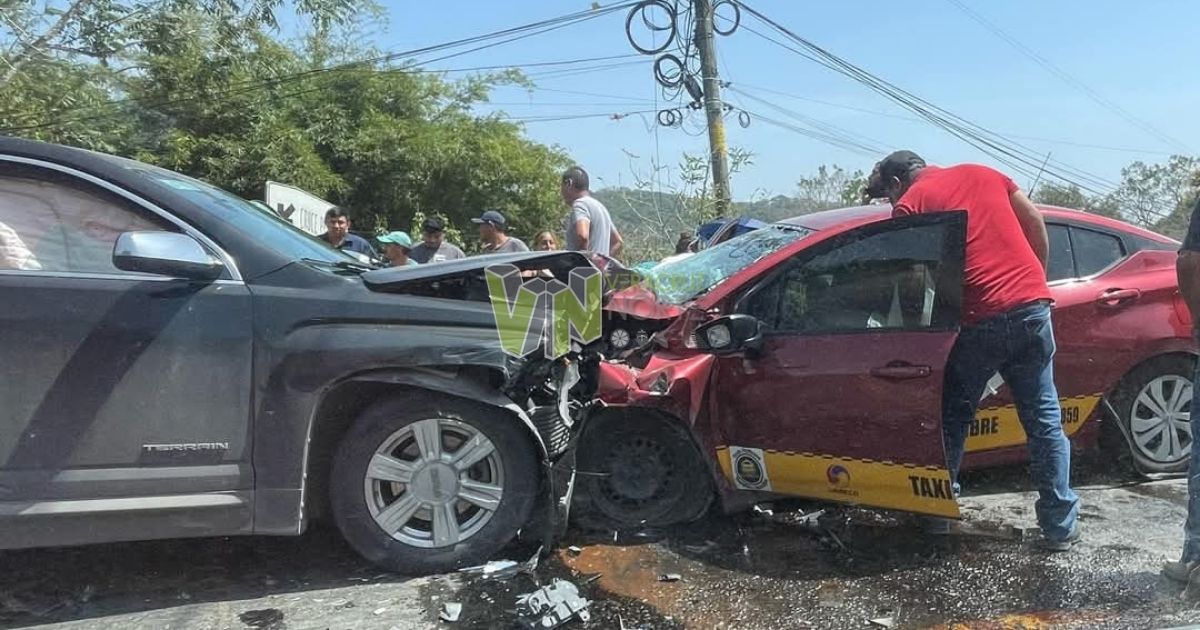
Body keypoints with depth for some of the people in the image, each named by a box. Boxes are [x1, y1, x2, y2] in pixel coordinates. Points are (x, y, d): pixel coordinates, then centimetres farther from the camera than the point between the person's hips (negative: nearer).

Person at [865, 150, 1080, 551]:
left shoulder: (910, 203, 1)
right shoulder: (982, 174, 17)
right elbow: (1036, 226, 16)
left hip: (978, 321, -4)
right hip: (1032, 306, 4)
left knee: (953, 418, 13)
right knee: (1044, 420, 11)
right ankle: (1060, 525, 15)